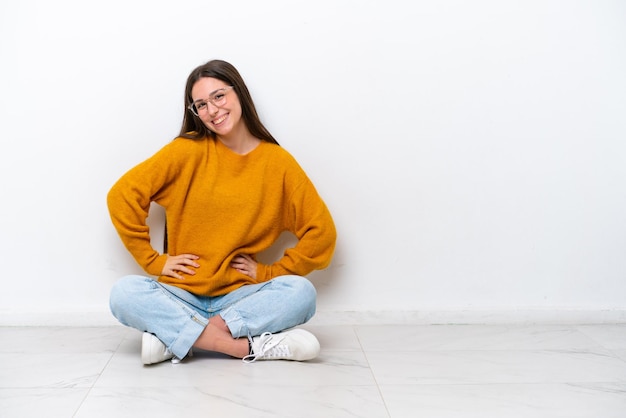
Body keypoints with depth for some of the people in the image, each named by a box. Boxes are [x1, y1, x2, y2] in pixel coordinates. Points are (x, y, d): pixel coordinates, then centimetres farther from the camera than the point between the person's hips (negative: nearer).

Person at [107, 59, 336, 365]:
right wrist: (154, 260, -4)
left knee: (301, 292, -28)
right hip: (181, 293, 0)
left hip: (239, 295, 1)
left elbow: (321, 231, 0)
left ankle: (174, 337, -24)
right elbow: (123, 194, -3)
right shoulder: (187, 150, -2)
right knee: (125, 293, -29)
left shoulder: (278, 162, 0)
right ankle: (248, 346, -28)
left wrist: (269, 271, -4)